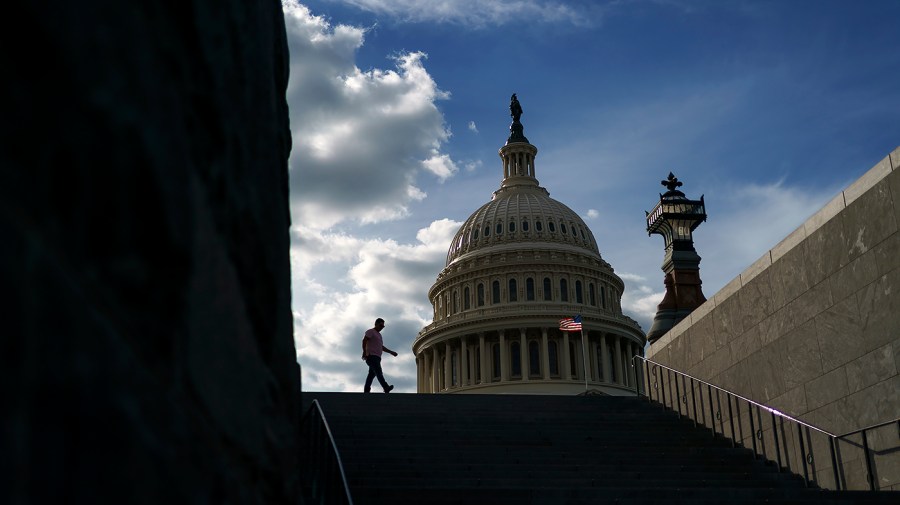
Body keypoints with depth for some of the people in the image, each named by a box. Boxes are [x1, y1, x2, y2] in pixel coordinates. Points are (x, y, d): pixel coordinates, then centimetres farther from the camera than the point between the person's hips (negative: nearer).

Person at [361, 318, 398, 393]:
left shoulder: (379, 335, 29)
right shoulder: (370, 331, 2)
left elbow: (382, 347, 32)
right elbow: (364, 340, -12)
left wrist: (391, 352, 22)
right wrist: (364, 352, -23)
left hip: (377, 358, 9)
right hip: (372, 356, -9)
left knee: (372, 374, 3)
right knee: (379, 373, -22)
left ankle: (366, 390, 1)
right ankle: (386, 388, -38)